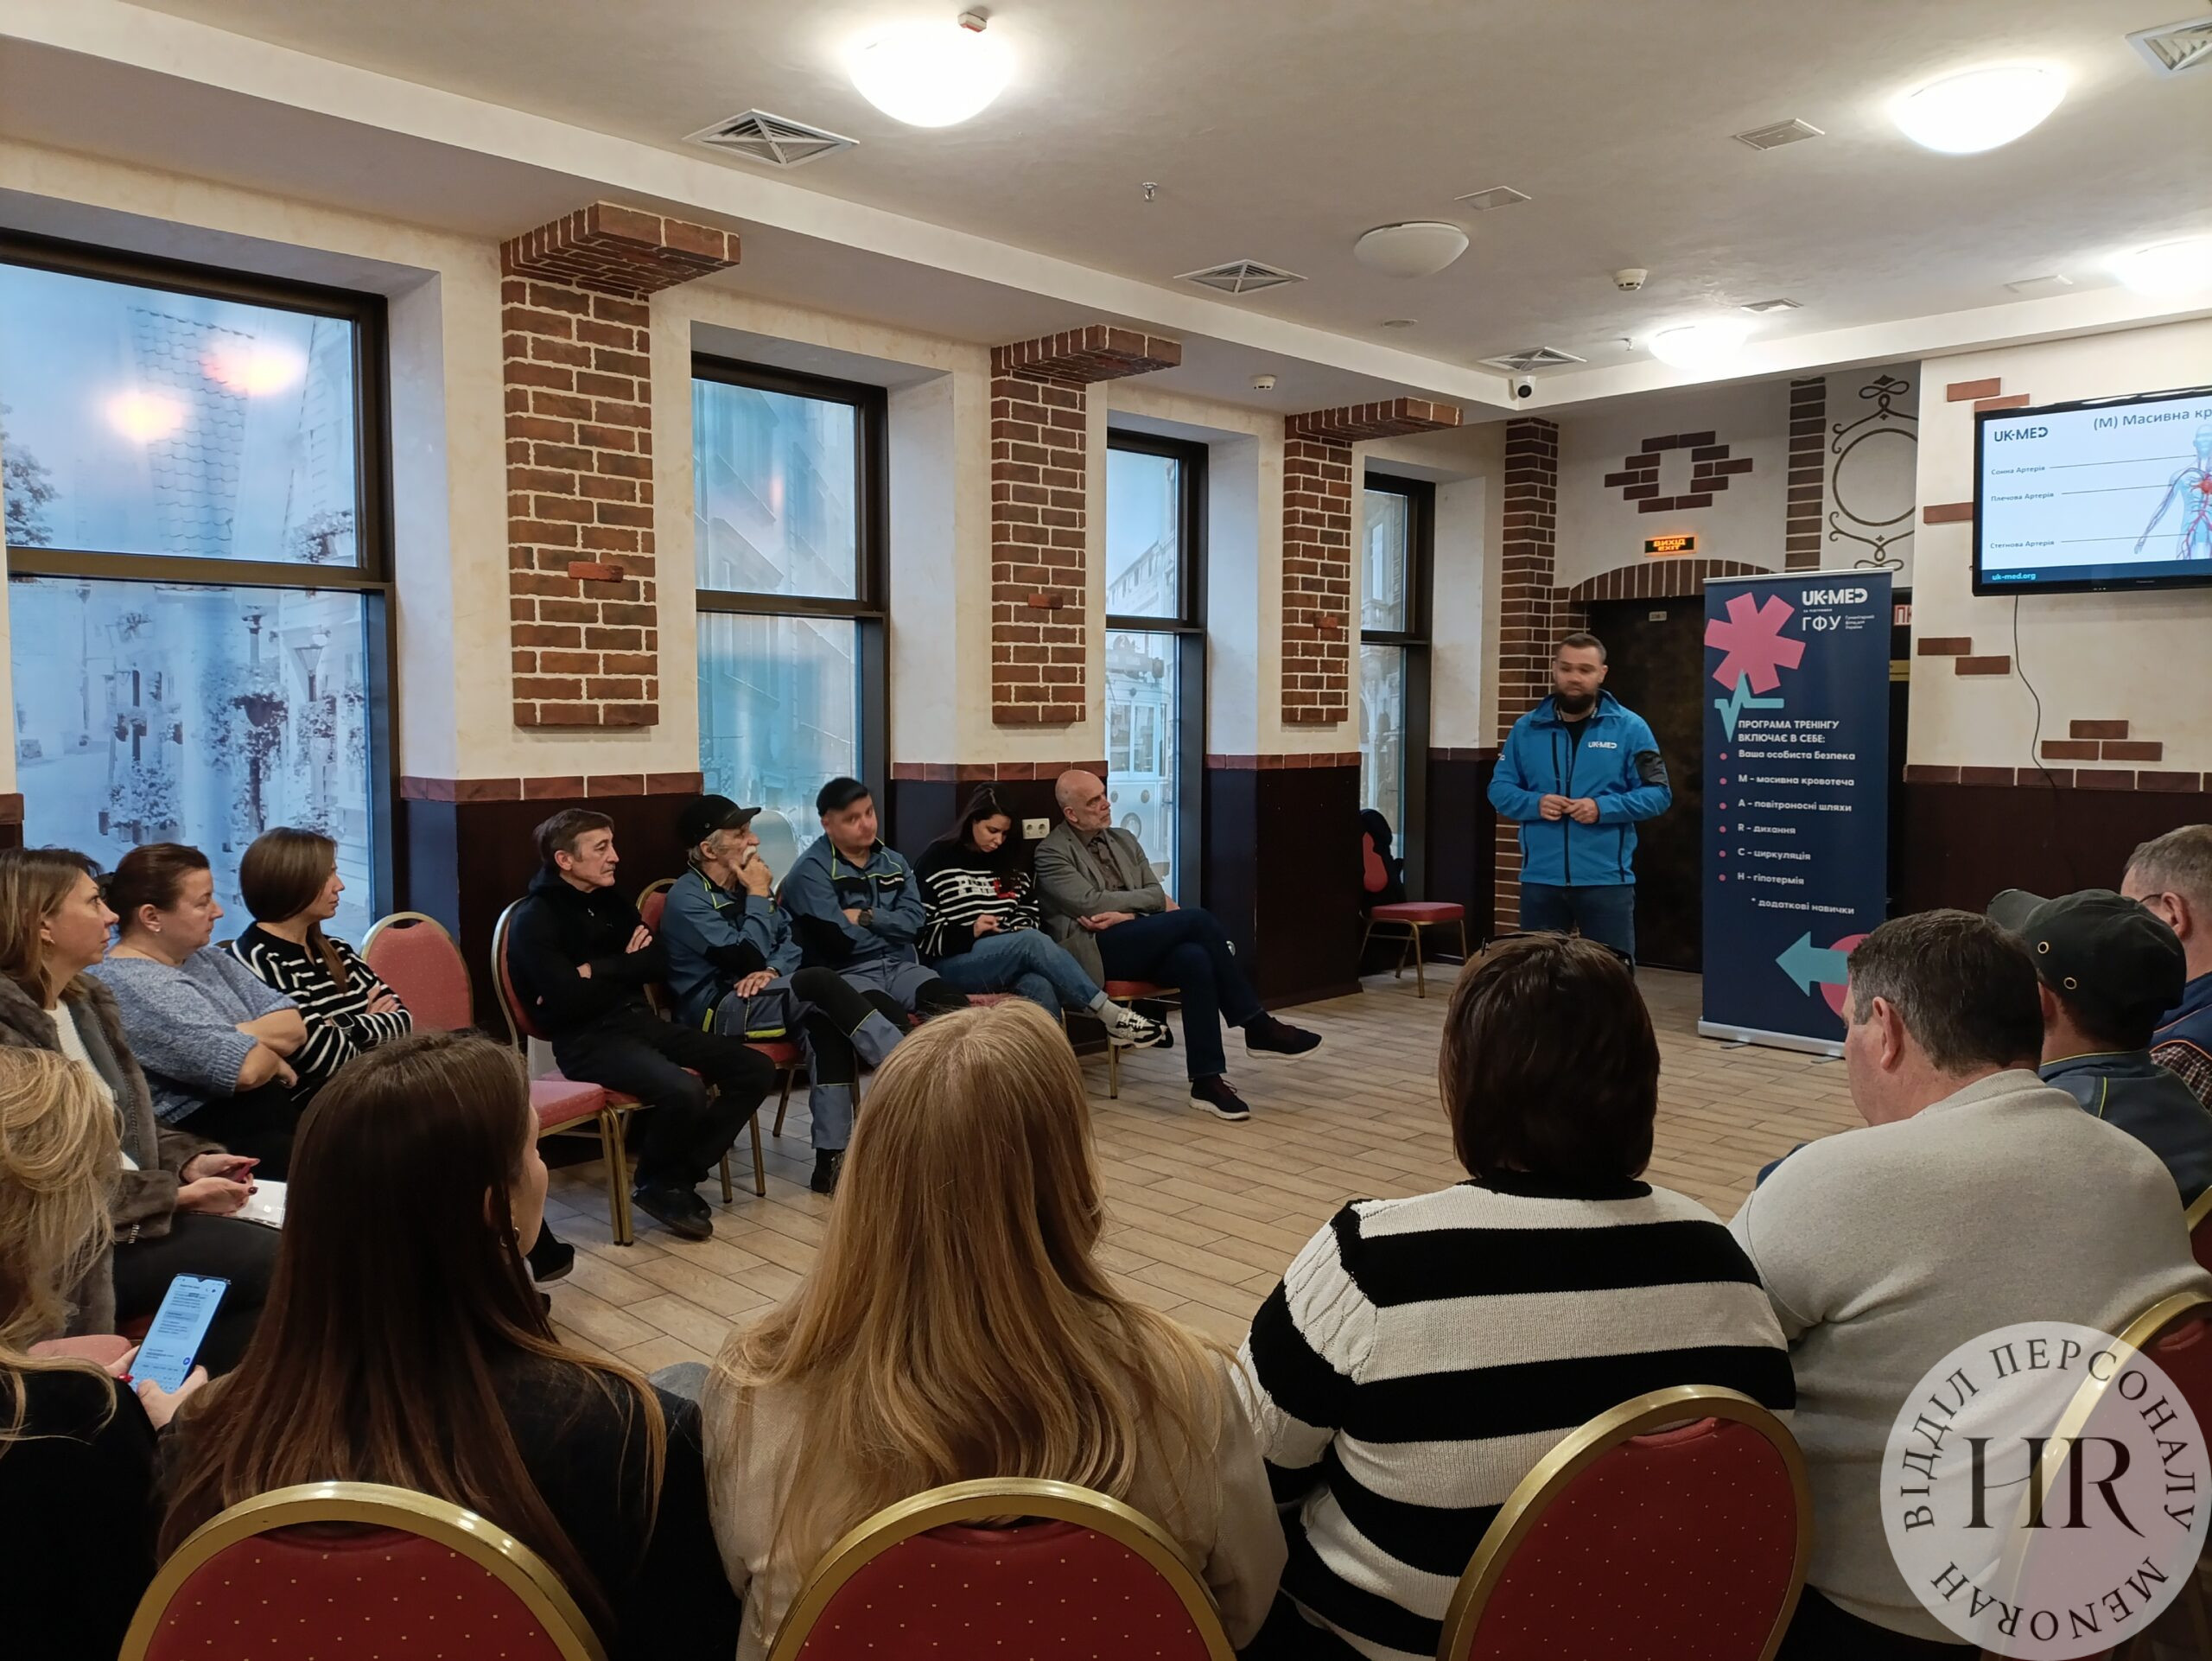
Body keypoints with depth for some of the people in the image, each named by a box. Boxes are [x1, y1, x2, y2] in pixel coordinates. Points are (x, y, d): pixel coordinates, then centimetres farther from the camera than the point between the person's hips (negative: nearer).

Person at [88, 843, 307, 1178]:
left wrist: (236, 1037, -10)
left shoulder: (208, 958, 15)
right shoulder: (125, 984, -13)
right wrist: (272, 1056, 1)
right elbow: (245, 1069, -20)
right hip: (207, 1134, -9)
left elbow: (295, 1027, 7)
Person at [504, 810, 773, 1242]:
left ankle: (680, 1174, 3)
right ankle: (655, 1185, -4)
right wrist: (626, 969, -3)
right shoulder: (535, 919, -8)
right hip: (587, 1040, -8)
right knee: (684, 1089, -34)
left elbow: (659, 965, 5)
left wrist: (599, 971, -10)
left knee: (755, 1069, -4)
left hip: (640, 1022, 8)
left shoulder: (612, 902, 15)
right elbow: (569, 1000, -19)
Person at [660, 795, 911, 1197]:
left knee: (825, 1021, -28)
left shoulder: (743, 884, 12)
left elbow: (791, 940, 14)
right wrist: (758, 897, -9)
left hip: (758, 998, 7)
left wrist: (773, 969, -8)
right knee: (820, 982, -30)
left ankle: (831, 1159, -32)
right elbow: (746, 958, -19)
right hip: (717, 1010, -7)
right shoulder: (688, 898, -10)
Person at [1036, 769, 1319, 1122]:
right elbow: (1090, 902, -12)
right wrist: (1156, 898, -4)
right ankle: (1256, 1025, -16)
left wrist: (1126, 915, -10)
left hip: (1137, 940, 6)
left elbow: (1156, 895, 12)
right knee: (1196, 918, -24)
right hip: (1094, 950, -6)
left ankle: (1207, 1081, -28)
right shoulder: (1052, 852, 0)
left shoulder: (1124, 841, 20)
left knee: (1195, 959, -30)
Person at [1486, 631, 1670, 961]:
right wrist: (1535, 803, -12)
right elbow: (1499, 789, 8)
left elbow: (1657, 794, -3)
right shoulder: (1527, 728, 7)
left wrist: (1603, 808, -18)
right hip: (1540, 879, 3)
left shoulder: (1630, 728, 0)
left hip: (1606, 879, -2)